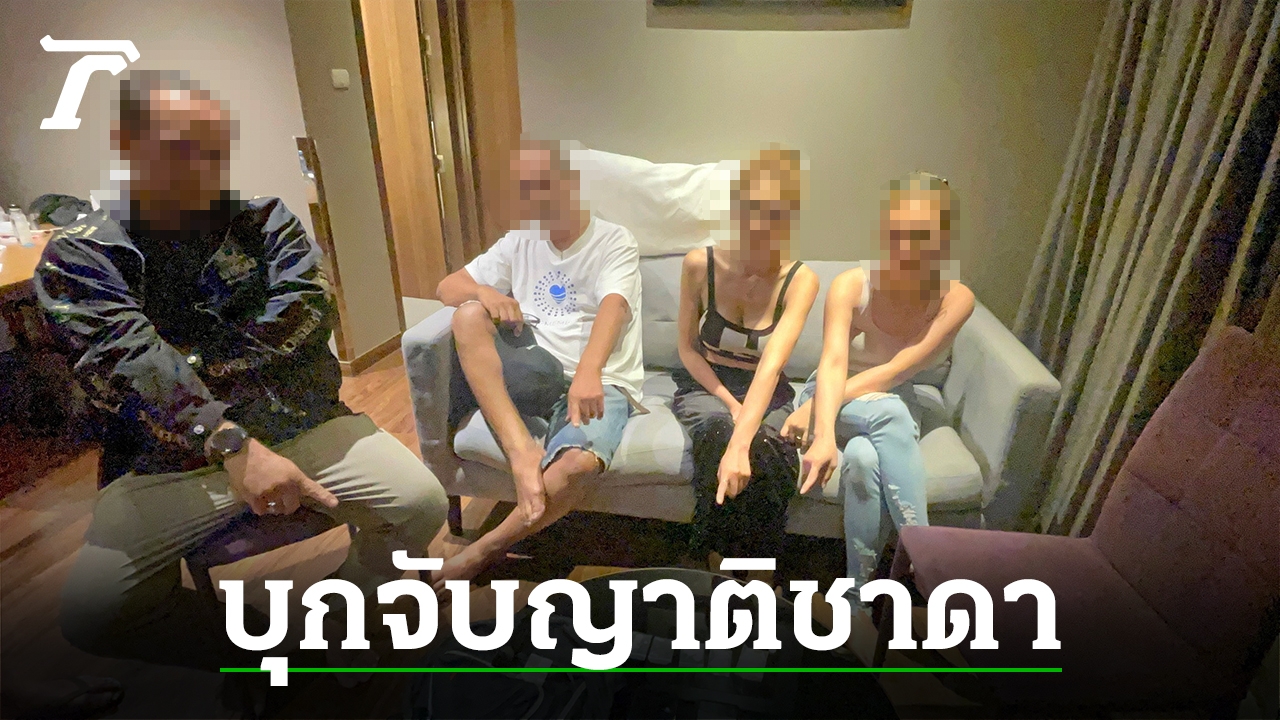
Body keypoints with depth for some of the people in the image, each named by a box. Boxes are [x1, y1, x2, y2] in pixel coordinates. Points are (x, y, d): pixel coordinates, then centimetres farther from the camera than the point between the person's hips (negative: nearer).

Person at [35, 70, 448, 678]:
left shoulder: (265, 220, 7)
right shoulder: (79, 255, 1)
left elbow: (306, 314, -9)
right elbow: (130, 359, -17)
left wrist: (187, 362, -11)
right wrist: (233, 445, -32)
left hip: (306, 427, 1)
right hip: (170, 463, 0)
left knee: (420, 503, -17)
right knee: (91, 610, -18)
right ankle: (257, 645, 8)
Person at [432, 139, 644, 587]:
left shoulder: (614, 242, 1)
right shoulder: (519, 242, 15)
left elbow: (613, 306, -18)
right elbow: (446, 287, 13)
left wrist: (588, 372, -39)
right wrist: (483, 292, -13)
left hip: (601, 382, -4)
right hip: (537, 371, 5)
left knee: (578, 463, -36)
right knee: (469, 314, -20)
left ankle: (484, 551, -13)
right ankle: (521, 448, -30)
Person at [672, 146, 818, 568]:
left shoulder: (800, 280, -15)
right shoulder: (700, 264, -12)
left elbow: (771, 365, -29)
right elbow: (687, 348, -2)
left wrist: (740, 445, -43)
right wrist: (728, 402, -17)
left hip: (767, 394, 1)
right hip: (704, 384, 0)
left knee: (759, 452, -35)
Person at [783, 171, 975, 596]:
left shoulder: (956, 300, -14)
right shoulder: (851, 286, -17)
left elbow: (896, 372, -23)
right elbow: (833, 363, -30)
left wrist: (813, 407, -30)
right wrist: (824, 433, -48)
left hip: (901, 410, 1)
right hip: (837, 405, -1)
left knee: (863, 458, -34)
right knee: (888, 409, -35)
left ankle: (862, 584, -22)